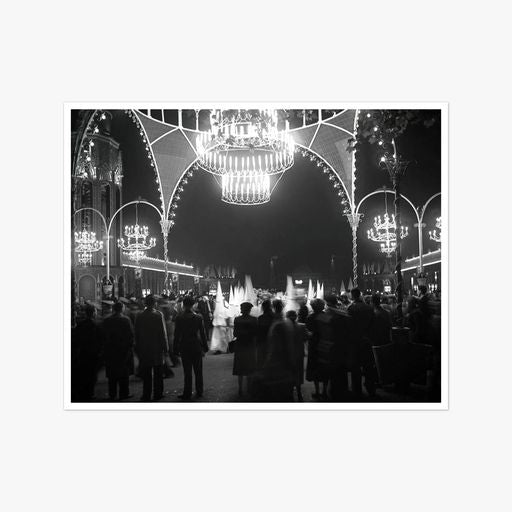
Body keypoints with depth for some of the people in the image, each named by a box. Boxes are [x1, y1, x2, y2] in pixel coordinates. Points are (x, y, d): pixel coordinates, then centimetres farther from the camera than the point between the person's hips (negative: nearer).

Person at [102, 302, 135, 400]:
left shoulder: (106, 320, 0)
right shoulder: (126, 320, -10)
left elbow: (103, 335, 4)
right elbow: (131, 335, -9)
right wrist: (130, 346, 3)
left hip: (110, 350, 3)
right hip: (123, 350, -3)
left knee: (112, 373, 11)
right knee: (124, 373, 5)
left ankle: (112, 394, 15)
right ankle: (124, 393, 7)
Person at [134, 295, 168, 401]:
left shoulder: (140, 316, -3)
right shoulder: (159, 315, -10)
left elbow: (136, 333, 3)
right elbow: (163, 332, -9)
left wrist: (137, 348, 11)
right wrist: (165, 347, -1)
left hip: (144, 348, 2)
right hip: (157, 348, -2)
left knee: (146, 374, 9)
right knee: (158, 374, 10)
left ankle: (146, 396, 11)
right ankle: (157, 394, 15)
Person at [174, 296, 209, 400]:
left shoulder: (179, 318, -8)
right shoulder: (198, 317, -6)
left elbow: (176, 334, -4)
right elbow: (203, 333, -1)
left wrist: (176, 350, 3)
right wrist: (205, 348, 7)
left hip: (184, 348, -1)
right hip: (196, 347, 1)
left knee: (187, 372, 6)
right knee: (198, 371, 12)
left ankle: (187, 394, 9)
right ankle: (199, 392, 21)